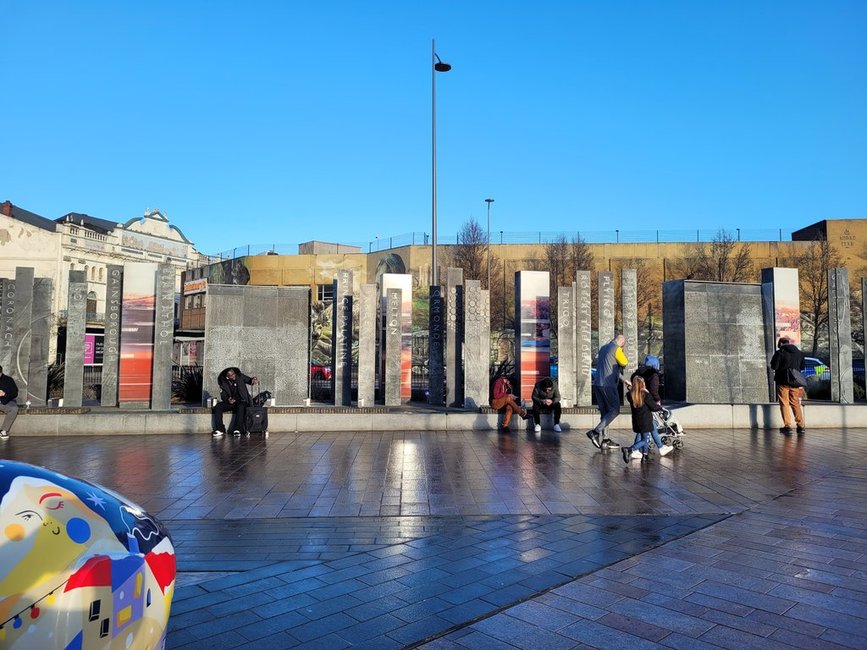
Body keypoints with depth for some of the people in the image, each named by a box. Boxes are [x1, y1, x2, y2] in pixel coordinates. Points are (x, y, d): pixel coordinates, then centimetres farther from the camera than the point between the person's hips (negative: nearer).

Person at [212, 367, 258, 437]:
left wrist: (253, 380, -18)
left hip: (241, 402, -2)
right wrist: (228, 399, -23)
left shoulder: (240, 376, -4)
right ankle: (220, 429, -18)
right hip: (230, 402, 2)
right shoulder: (223, 383, -2)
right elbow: (223, 396, 1)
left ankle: (238, 429, -36)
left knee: (241, 407, -36)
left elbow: (249, 380, 8)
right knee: (217, 407, -22)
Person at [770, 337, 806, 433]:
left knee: (784, 404, 1)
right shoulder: (799, 353, 8)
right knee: (796, 404, 13)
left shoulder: (779, 352, -10)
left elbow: (774, 366, -12)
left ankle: (787, 426, -3)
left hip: (783, 382, -5)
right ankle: (800, 426, 13)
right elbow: (802, 367, 17)